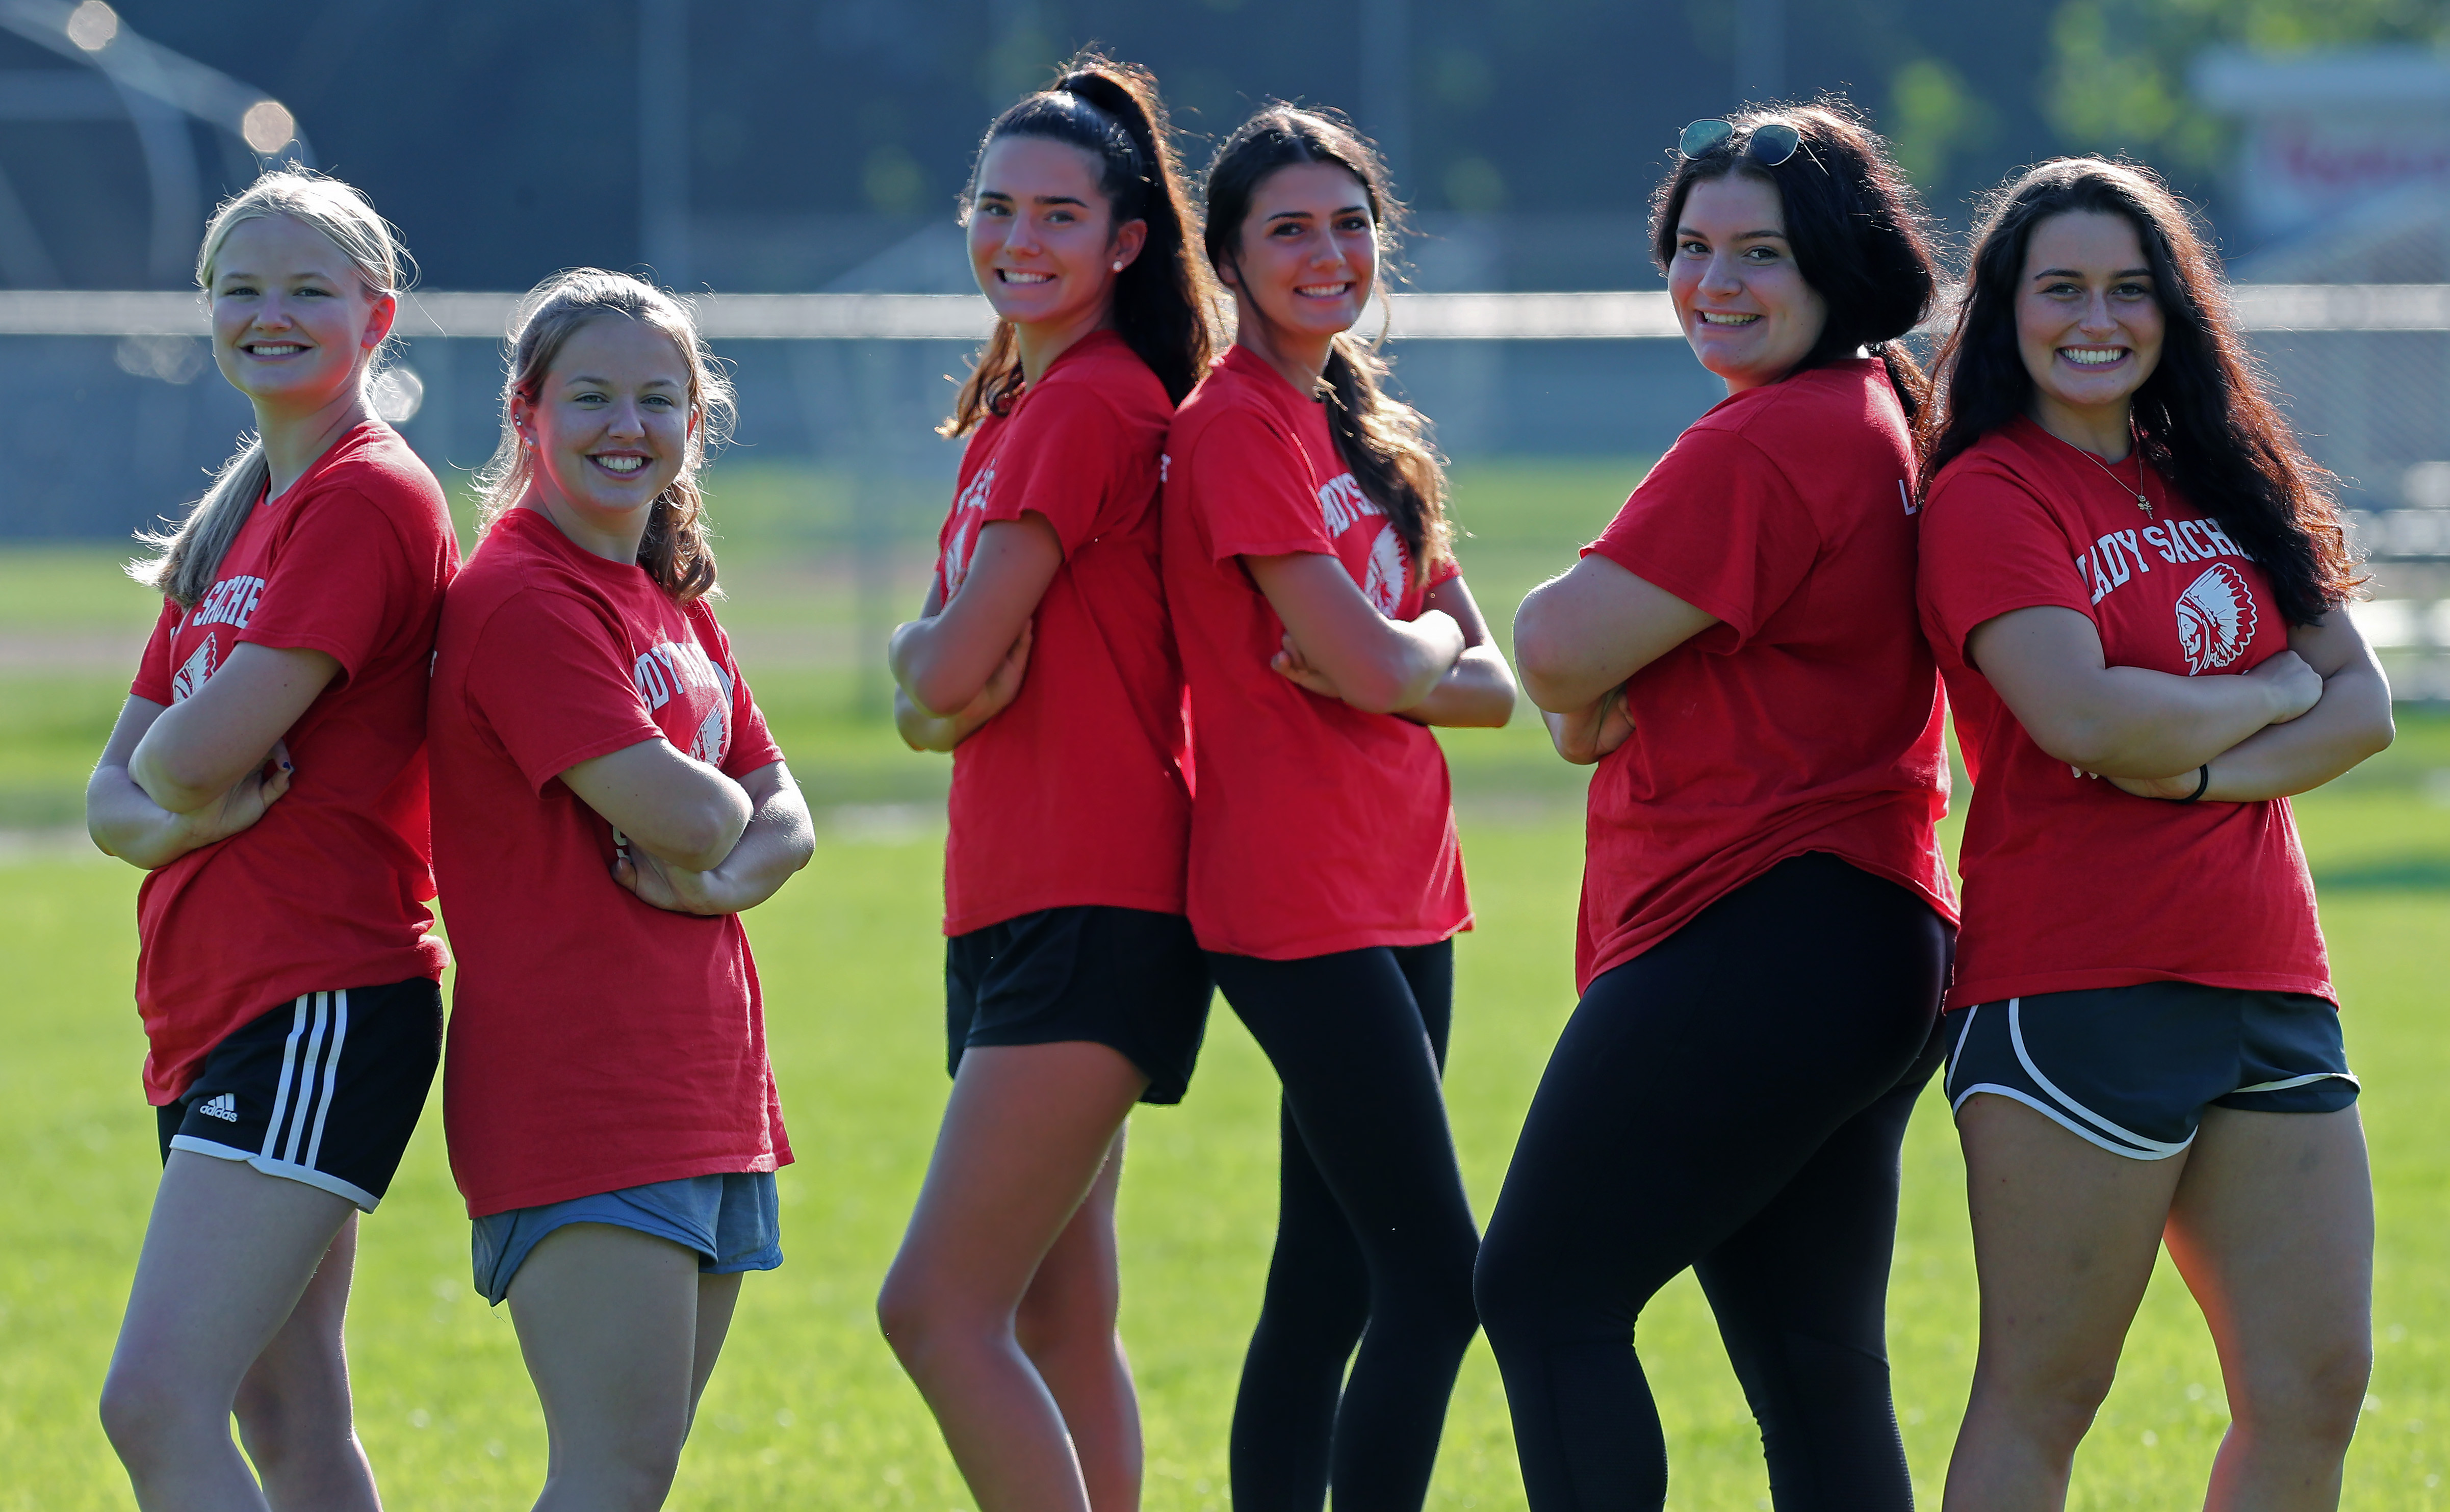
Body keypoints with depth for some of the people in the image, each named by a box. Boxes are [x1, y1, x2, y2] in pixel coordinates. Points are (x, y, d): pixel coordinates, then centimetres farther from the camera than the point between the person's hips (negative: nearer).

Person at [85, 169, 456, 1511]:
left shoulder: (367, 498, -10)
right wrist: (182, 819, -8)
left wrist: (174, 773, 4)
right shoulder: (236, 522, 19)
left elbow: (199, 749, -19)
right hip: (217, 1004, 10)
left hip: (317, 1007, -10)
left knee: (157, 1403, -19)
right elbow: (114, 795, 15)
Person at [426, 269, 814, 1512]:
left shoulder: (670, 604, 17)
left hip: (705, 1089, 9)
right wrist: (721, 812, 3)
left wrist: (722, 876, -9)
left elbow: (783, 822, 13)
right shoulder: (524, 601, -12)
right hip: (579, 1077, -9)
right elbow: (681, 812, -20)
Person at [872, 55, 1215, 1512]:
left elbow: (953, 668, -17)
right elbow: (929, 694, 14)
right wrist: (943, 672, -8)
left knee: (939, 1307, -16)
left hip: (1093, 911, -10)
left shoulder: (1093, 406, -12)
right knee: (1059, 1327, 11)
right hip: (1014, 902, 10)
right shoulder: (1011, 410, 17)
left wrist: (945, 659, 5)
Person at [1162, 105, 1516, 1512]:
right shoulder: (1239, 423, -10)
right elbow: (1369, 667, -18)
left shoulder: (1370, 433, 17)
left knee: (1331, 1287, 9)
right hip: (1303, 901, -9)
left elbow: (1495, 686, 11)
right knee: (1437, 1275, -13)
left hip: (1397, 893, 9)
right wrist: (1433, 638, 3)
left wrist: (1384, 660, -8)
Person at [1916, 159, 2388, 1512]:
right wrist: (2273, 693, -4)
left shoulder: (2222, 484, 16)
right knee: (2044, 1396, -4)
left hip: (2268, 986, 7)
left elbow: (2364, 710, 8)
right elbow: (2083, 714, -20)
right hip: (2075, 985, -7)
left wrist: (2198, 766, -11)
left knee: (2314, 1388, 3)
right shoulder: (1991, 497, -5)